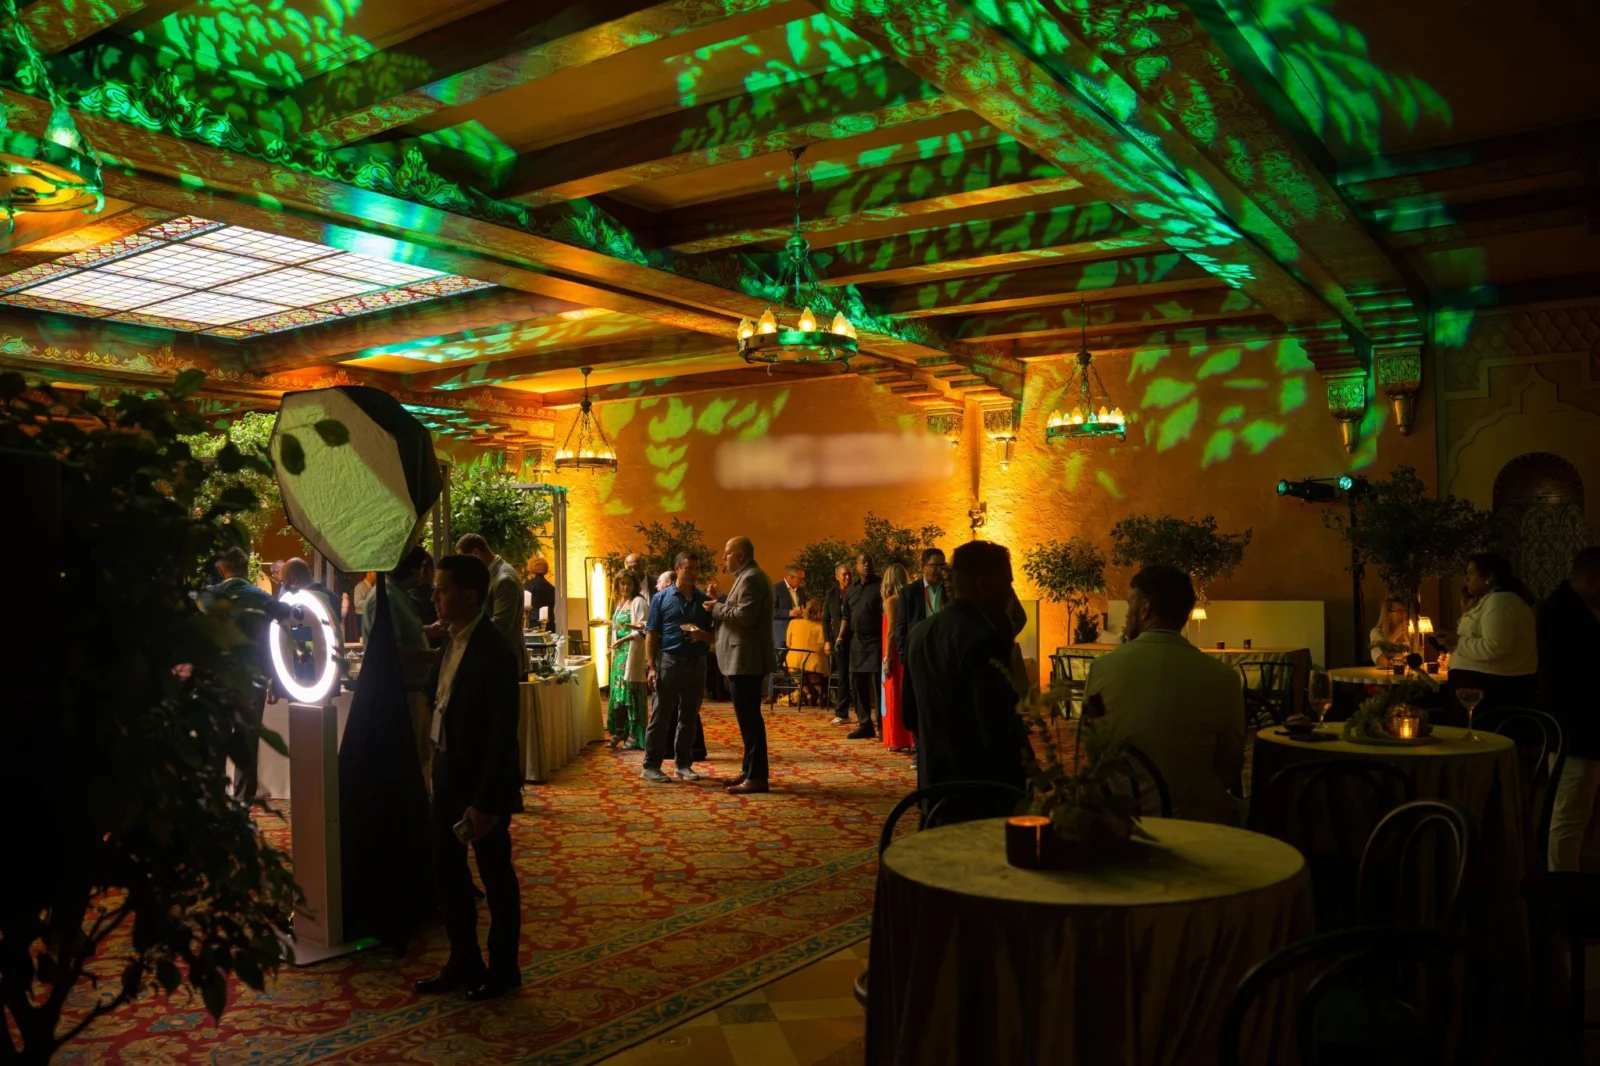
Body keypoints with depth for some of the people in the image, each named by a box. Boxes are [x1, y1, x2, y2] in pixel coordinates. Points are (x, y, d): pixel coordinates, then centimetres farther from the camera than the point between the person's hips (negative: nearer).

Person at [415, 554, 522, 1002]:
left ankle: (503, 968, 25)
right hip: (449, 775, 8)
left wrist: (486, 801, -22)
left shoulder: (494, 653, -22)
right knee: (447, 870, 16)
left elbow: (503, 735, -22)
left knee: (496, 876, 8)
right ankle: (464, 962, 32)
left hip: (483, 781, -8)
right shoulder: (453, 641, 3)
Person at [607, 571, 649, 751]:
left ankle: (634, 736, -2)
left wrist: (624, 639, -25)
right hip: (619, 653, 8)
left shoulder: (639, 602, -9)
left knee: (631, 692, -7)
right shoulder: (621, 602, 15)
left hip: (632, 653, -8)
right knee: (618, 693, 11)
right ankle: (619, 732, 20)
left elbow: (643, 630, -17)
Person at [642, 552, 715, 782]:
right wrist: (651, 666, -9)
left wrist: (704, 636, -12)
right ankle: (651, 765, 5)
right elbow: (651, 634, -1)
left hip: (697, 663, 3)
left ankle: (683, 764, 18)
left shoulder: (704, 600, 8)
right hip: (669, 661, -3)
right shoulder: (662, 598, 1)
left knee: (689, 717, 9)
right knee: (661, 716, 0)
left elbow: (714, 634, 12)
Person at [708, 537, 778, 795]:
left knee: (749, 717, -8)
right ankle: (749, 770, 22)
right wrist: (721, 600, 9)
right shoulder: (748, 577, 18)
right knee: (748, 717, 15)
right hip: (743, 659, 11)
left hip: (746, 659, -11)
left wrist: (717, 607, -13)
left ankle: (756, 777, -5)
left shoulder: (751, 578, -16)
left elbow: (744, 615, -25)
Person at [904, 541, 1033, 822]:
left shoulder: (918, 633, 6)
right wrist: (1025, 781, -11)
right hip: (983, 790, -8)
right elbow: (1000, 726, -21)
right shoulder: (984, 638, -20)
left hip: (935, 784, 8)